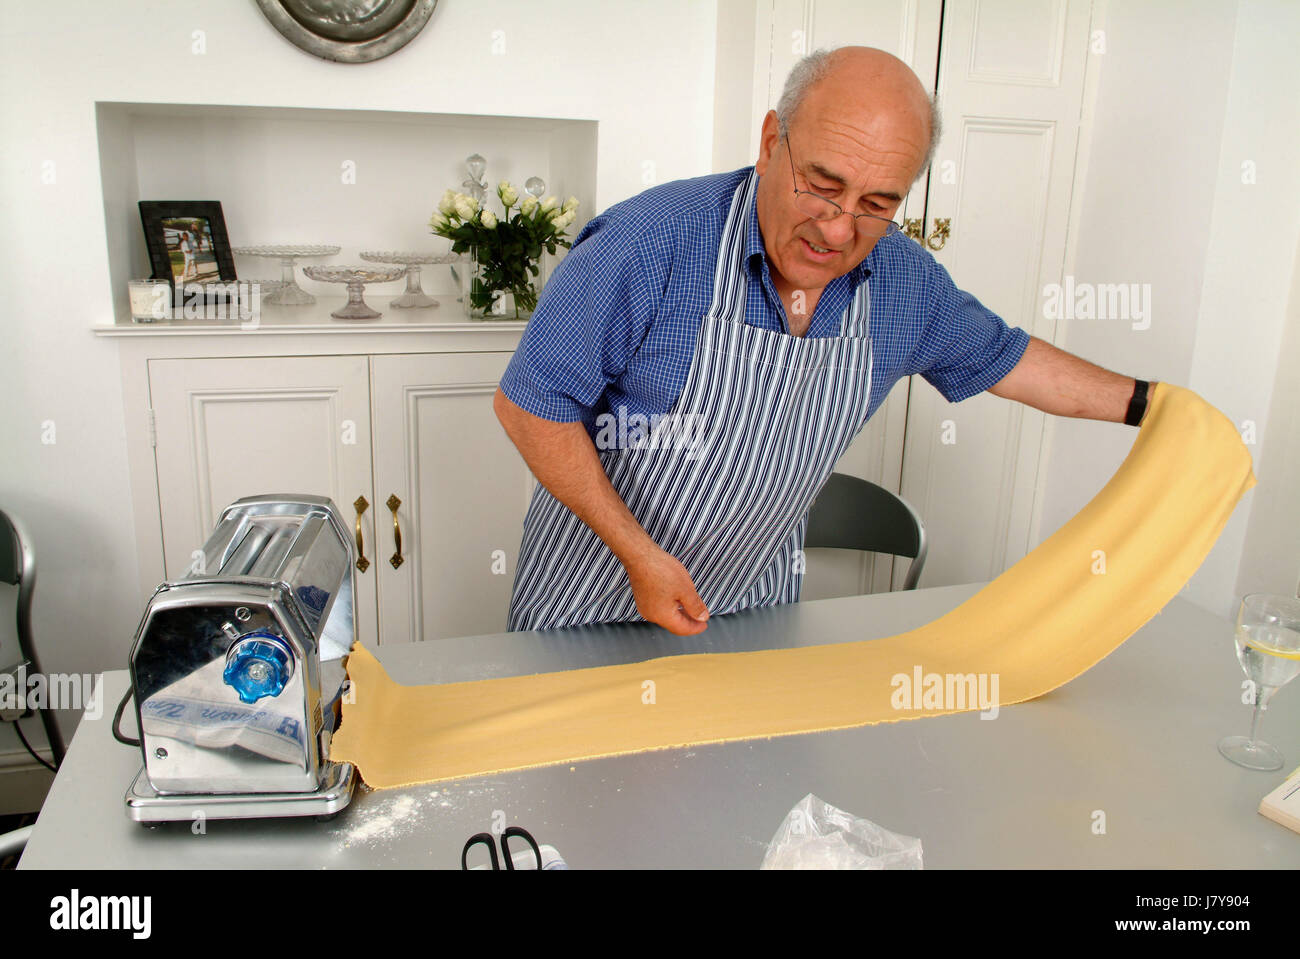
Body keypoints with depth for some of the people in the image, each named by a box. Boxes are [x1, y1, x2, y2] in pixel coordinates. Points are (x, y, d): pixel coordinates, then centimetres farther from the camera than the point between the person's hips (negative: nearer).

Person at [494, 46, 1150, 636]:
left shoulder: (908, 283, -9)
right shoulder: (647, 245, -27)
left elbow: (1001, 357, 11)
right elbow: (527, 405, -21)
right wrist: (639, 553, -22)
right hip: (597, 582, -3)